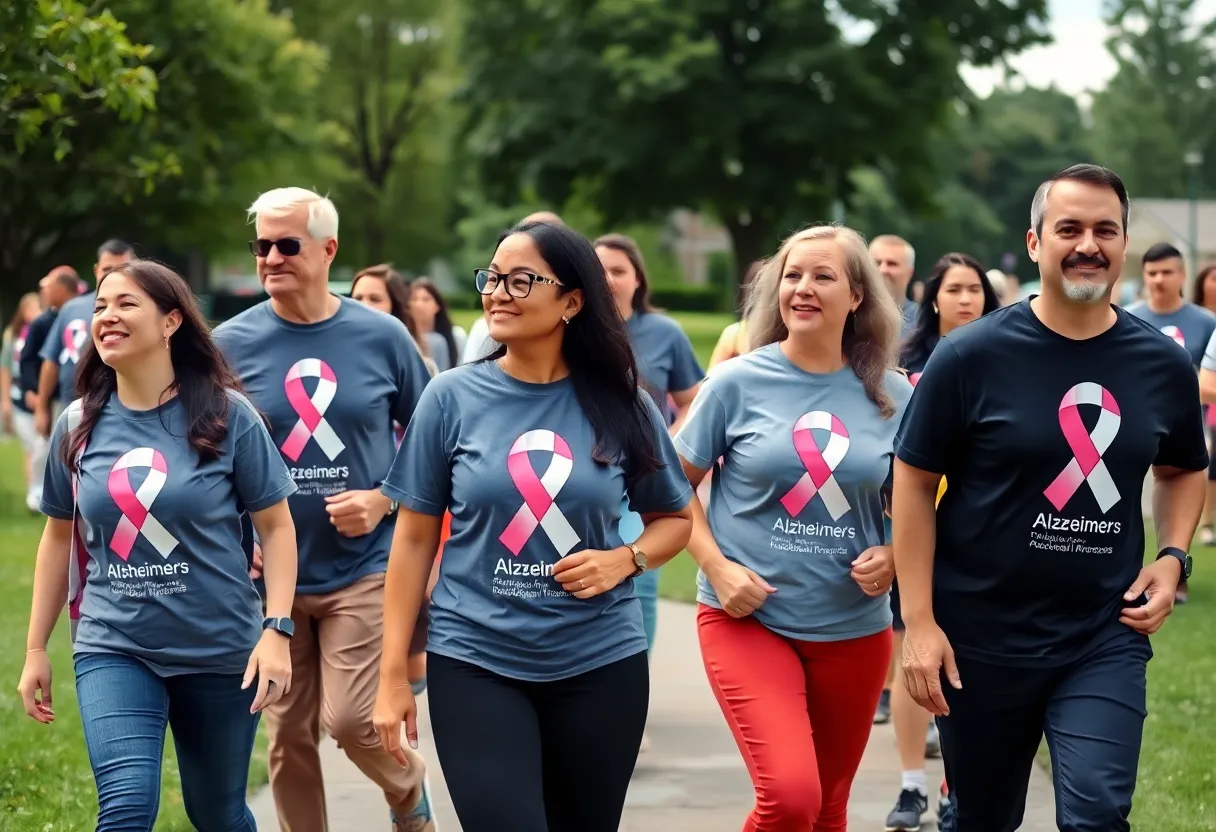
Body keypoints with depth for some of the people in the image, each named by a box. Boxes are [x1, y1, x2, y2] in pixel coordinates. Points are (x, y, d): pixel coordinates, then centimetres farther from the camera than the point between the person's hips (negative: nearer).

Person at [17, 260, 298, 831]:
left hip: (220, 648, -1)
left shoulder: (225, 415, -7)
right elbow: (59, 535, 12)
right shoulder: (79, 424, 2)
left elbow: (276, 526, -3)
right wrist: (35, 647, 12)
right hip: (113, 648, 1)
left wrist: (276, 630, -14)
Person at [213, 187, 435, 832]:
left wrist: (383, 500, -9)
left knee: (352, 720, -10)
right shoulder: (232, 343, -1)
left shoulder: (382, 337, -2)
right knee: (289, 736, 6)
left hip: (364, 567, -1)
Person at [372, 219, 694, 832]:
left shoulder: (621, 406, -1)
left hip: (600, 664, 2)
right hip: (475, 663, -2)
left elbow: (675, 518, 12)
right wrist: (393, 675, -1)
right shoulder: (452, 398, -3)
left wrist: (625, 560, -10)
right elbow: (414, 540, 2)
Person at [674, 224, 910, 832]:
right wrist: (716, 567, -12)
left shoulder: (891, 394, 1)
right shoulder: (739, 383, -5)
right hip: (747, 619, -3)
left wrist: (892, 557, -7)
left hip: (855, 630, 3)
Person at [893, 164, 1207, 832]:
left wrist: (1172, 557, 1)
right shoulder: (972, 356, -9)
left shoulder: (1164, 365, 1)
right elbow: (913, 482, -5)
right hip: (980, 639, -1)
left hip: (1106, 638, 1)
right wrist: (919, 621, -10)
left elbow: (1182, 471, 19)